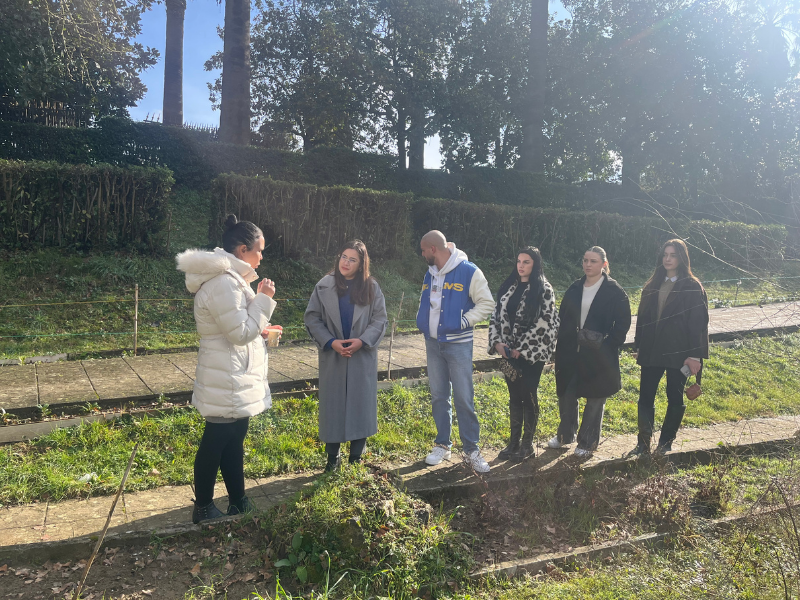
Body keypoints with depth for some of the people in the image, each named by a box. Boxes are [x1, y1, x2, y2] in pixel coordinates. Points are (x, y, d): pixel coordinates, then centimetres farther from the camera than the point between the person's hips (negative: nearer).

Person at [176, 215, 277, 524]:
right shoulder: (224, 283, -24)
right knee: (215, 443, 5)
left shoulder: (228, 277, 11)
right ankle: (203, 509, 23)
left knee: (234, 439, 19)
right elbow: (241, 332, -22)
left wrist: (262, 329, 9)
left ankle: (238, 503, 32)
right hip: (228, 383, -11)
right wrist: (264, 299, -16)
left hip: (236, 379, 11)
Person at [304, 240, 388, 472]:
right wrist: (330, 342, -14)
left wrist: (362, 341, -15)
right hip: (332, 357, 0)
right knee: (332, 406, 6)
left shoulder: (371, 287, -1)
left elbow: (380, 320, 0)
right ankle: (332, 458, 20)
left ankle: (356, 457, 22)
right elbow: (312, 318, -1)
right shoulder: (324, 286, -2)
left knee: (361, 405, 6)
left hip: (363, 357, 0)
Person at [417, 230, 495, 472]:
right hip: (433, 343, 6)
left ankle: (471, 449, 10)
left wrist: (463, 321, -17)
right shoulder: (430, 273, 8)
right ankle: (442, 445, 23)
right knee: (438, 396, 11)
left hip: (458, 344, -6)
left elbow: (487, 304, -10)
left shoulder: (469, 272, -12)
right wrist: (422, 320, 5)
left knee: (464, 398, -3)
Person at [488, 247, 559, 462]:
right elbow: (496, 316, 8)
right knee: (514, 396, 13)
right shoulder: (508, 287, 8)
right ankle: (514, 441, 24)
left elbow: (543, 323, -15)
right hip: (509, 353, 5)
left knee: (529, 397, 3)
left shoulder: (543, 290, -9)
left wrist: (521, 349, -16)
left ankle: (527, 445, 18)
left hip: (531, 353, -5)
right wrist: (497, 343, -6)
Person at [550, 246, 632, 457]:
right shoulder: (574, 289, 7)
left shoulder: (614, 291, -6)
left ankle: (587, 442, 22)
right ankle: (565, 435, 33)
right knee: (566, 394, 12)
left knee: (595, 399, 7)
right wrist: (562, 346, 4)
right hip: (571, 353, 5)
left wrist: (609, 345, -11)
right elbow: (563, 319, 11)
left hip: (598, 356, -4)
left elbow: (623, 323, -5)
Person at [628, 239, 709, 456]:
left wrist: (694, 355, -13)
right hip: (652, 351, 5)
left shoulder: (692, 287, -5)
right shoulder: (653, 286, 10)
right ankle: (643, 444, 12)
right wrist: (639, 347, 11)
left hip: (678, 353, -4)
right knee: (645, 397, 3)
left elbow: (699, 322, -9)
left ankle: (665, 444, 21)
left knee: (675, 398, 8)